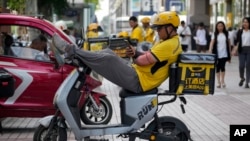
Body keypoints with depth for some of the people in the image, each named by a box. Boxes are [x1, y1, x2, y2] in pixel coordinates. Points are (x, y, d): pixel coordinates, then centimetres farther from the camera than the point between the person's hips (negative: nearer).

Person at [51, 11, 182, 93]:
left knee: (109, 59, -21)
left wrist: (135, 57, 0)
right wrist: (136, 53, 1)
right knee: (108, 52, 10)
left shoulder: (170, 45, -18)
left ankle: (71, 50, -14)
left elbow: (143, 61, -22)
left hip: (138, 81, -11)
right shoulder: (167, 42, 16)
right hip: (137, 73, 11)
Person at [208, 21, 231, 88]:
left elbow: (229, 43, 10)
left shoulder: (226, 34, 5)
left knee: (222, 67, -4)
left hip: (224, 54, 0)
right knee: (217, 68, 4)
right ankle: (219, 82, 11)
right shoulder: (215, 34, 2)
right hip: (217, 54, 0)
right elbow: (212, 43, -6)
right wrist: (210, 52, -18)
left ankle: (222, 81, 13)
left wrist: (230, 53, 10)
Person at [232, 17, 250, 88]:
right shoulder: (240, 31, 8)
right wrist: (235, 49, -6)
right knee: (241, 65, -6)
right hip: (242, 50, 1)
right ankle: (242, 78, 23)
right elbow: (237, 41, 5)